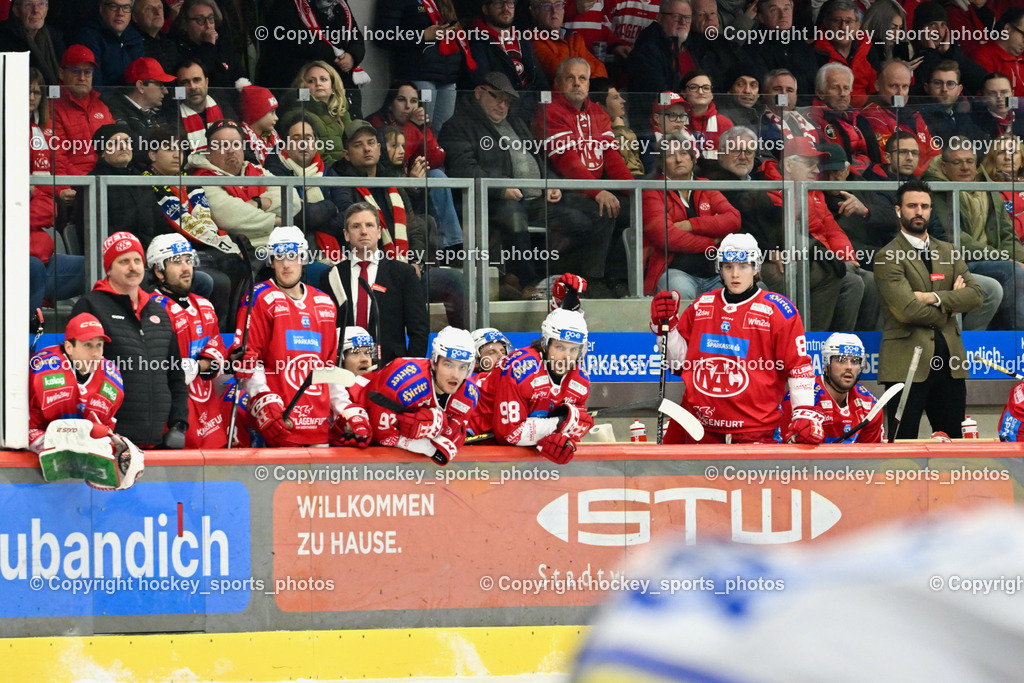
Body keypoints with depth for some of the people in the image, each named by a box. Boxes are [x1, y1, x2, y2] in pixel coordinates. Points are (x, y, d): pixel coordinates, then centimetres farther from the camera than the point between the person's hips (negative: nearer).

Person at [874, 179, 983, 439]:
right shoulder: (887, 257, -4)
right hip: (908, 362, -6)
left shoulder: (947, 251, 16)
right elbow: (907, 309, -16)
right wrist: (949, 304, -1)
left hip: (949, 363, 6)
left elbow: (975, 295, 3)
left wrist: (935, 298, -11)